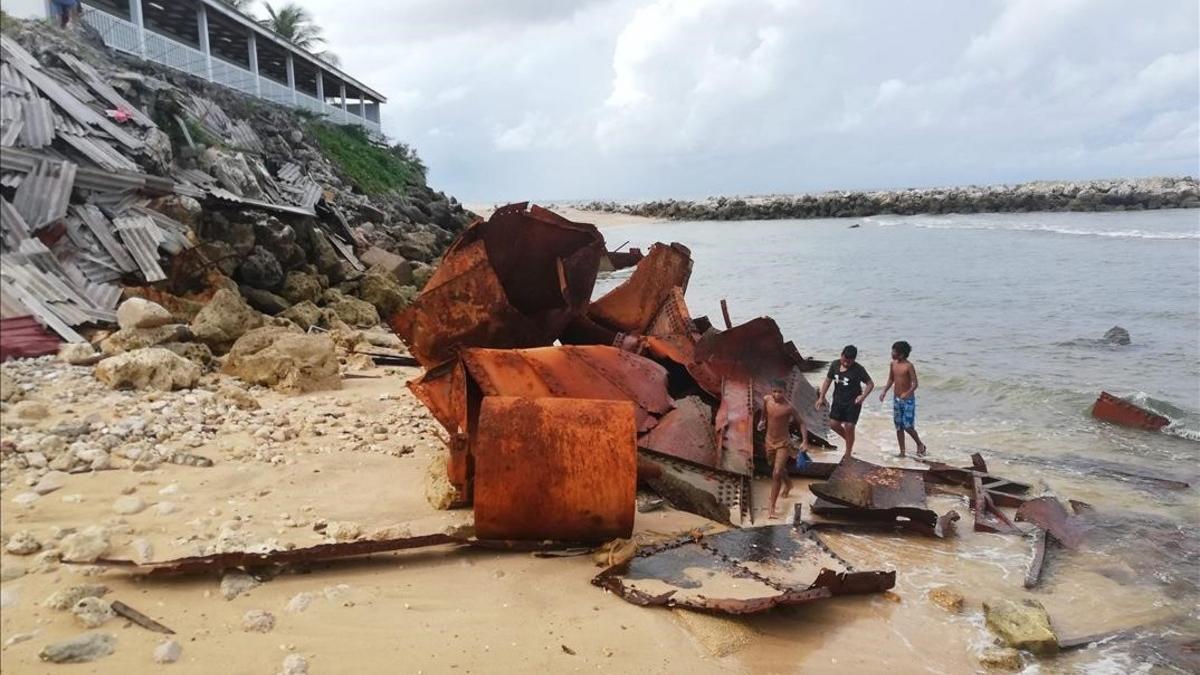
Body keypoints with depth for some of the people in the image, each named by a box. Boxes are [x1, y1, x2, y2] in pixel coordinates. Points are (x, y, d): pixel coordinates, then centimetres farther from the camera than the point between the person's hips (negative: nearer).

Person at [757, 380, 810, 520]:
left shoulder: (789, 407, -24)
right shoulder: (766, 399, -10)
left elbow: (801, 423, -16)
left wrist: (805, 441, -25)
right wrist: (763, 420, 29)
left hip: (783, 443, -5)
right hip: (769, 441, 5)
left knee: (776, 474, -14)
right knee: (779, 469, 28)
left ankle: (772, 508, -7)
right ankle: (788, 484, 59)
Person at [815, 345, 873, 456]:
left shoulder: (858, 369, -16)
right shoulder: (835, 365, -4)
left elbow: (870, 384, -9)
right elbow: (828, 381, 6)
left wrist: (863, 396, -24)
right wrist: (821, 397, 5)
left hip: (853, 402, -5)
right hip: (838, 400, 5)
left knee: (849, 427, -4)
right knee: (833, 424, 2)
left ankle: (847, 455, 10)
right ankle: (849, 439, 31)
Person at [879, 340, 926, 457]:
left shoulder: (909, 366, -16)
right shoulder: (893, 364, 3)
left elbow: (914, 384, -19)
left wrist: (906, 394, -34)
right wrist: (884, 391, 1)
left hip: (908, 400, -6)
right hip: (896, 399, 6)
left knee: (908, 426, -7)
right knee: (898, 427, 8)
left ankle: (920, 445, 19)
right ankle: (902, 452, 17)